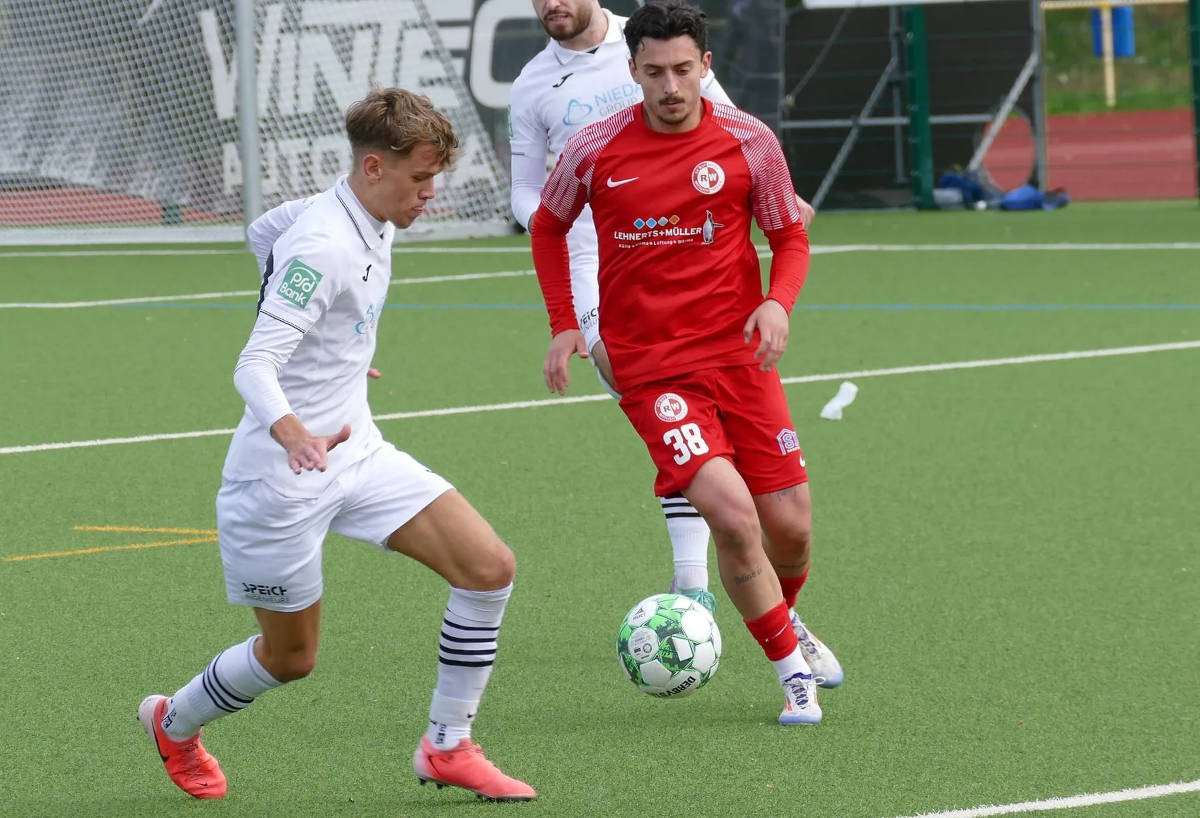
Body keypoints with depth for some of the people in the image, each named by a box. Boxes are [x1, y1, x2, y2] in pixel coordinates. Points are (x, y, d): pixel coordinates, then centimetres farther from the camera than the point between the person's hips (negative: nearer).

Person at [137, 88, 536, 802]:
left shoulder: (374, 227, 5)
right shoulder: (322, 246, -24)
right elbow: (254, 367, -29)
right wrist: (291, 432, -51)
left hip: (358, 453, 8)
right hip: (283, 476, -8)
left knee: (490, 567, -8)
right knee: (291, 657, 7)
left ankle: (447, 748, 5)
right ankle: (174, 724, 38)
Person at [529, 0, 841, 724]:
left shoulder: (749, 142, -3)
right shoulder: (594, 150, -4)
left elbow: (790, 237, 9)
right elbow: (549, 228, 15)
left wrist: (778, 302, -11)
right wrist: (564, 324, 7)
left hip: (740, 356, 2)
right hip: (649, 366, -2)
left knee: (790, 525, 3)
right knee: (731, 514, -19)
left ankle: (784, 619, 39)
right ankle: (793, 671, -3)